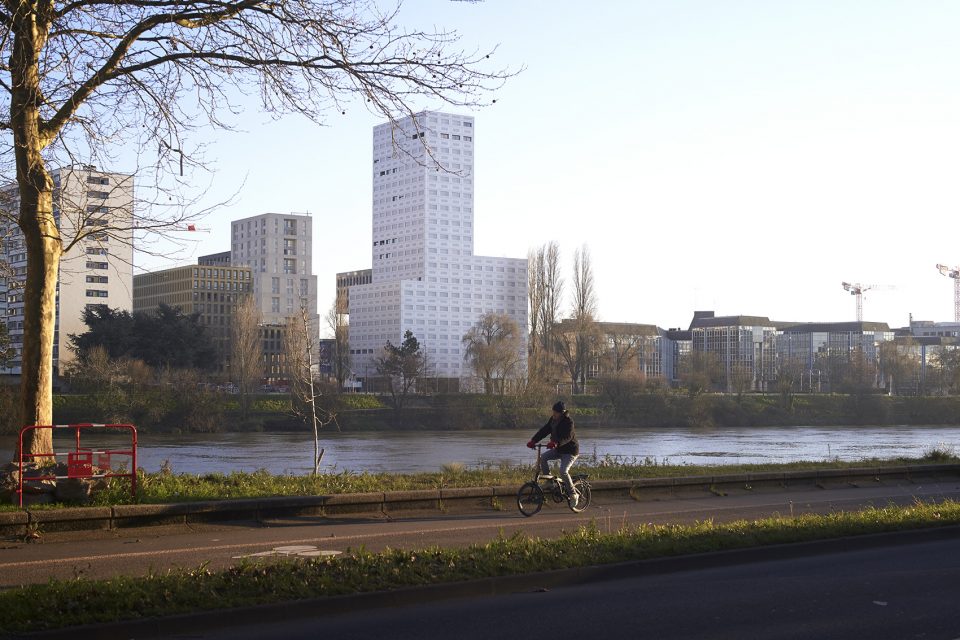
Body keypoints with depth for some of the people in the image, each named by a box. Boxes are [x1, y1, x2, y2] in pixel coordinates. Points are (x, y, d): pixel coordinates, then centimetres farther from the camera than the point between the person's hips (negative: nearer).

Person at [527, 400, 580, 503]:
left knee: (563, 471, -22)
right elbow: (544, 430, -2)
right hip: (558, 449, 8)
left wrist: (556, 443, -52)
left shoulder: (568, 422, -22)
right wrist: (533, 440, -14)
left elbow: (567, 437, -35)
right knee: (543, 457, -9)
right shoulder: (553, 419, 1)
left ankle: (573, 494, -7)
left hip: (570, 451, -8)